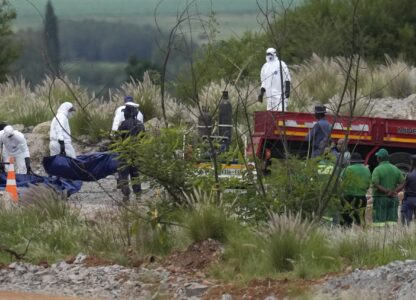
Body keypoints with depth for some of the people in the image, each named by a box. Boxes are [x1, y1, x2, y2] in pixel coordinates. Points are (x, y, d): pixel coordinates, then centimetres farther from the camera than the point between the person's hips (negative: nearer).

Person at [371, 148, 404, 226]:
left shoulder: (377, 169, -8)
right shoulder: (395, 169, 7)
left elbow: (375, 185, -20)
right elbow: (403, 183, 1)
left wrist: (387, 191, -17)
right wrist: (393, 191, -9)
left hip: (380, 199, -5)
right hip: (393, 199, 5)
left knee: (379, 223, -5)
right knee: (392, 222, 4)